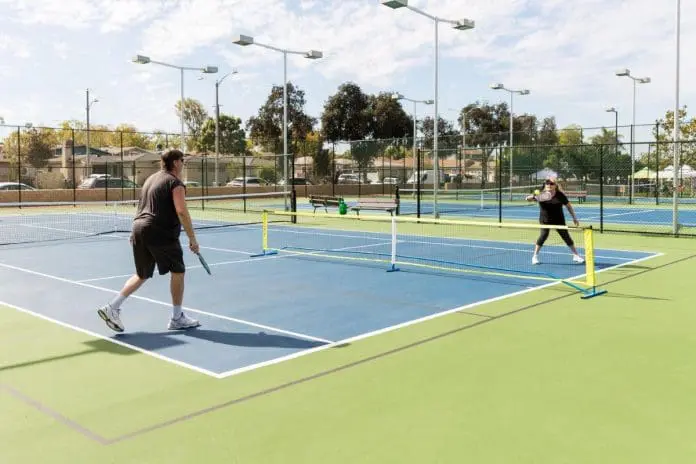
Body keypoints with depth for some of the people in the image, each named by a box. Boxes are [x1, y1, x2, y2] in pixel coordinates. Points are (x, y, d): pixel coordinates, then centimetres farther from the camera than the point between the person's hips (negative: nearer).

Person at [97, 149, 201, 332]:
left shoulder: (151, 178, 19)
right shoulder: (175, 183, -7)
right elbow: (181, 212, -18)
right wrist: (192, 238, -14)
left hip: (139, 228, 8)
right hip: (161, 233, -8)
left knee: (142, 275, 18)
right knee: (178, 271, 6)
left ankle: (112, 307, 11)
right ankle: (177, 318, 13)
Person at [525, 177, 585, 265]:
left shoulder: (560, 195, -9)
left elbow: (569, 206, 3)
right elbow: (527, 199, -17)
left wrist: (574, 218, 5)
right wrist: (533, 197, -40)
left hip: (558, 220, 1)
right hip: (545, 220, -1)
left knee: (566, 235, 3)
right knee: (544, 235, -16)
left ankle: (576, 255, 19)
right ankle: (535, 256, -4)